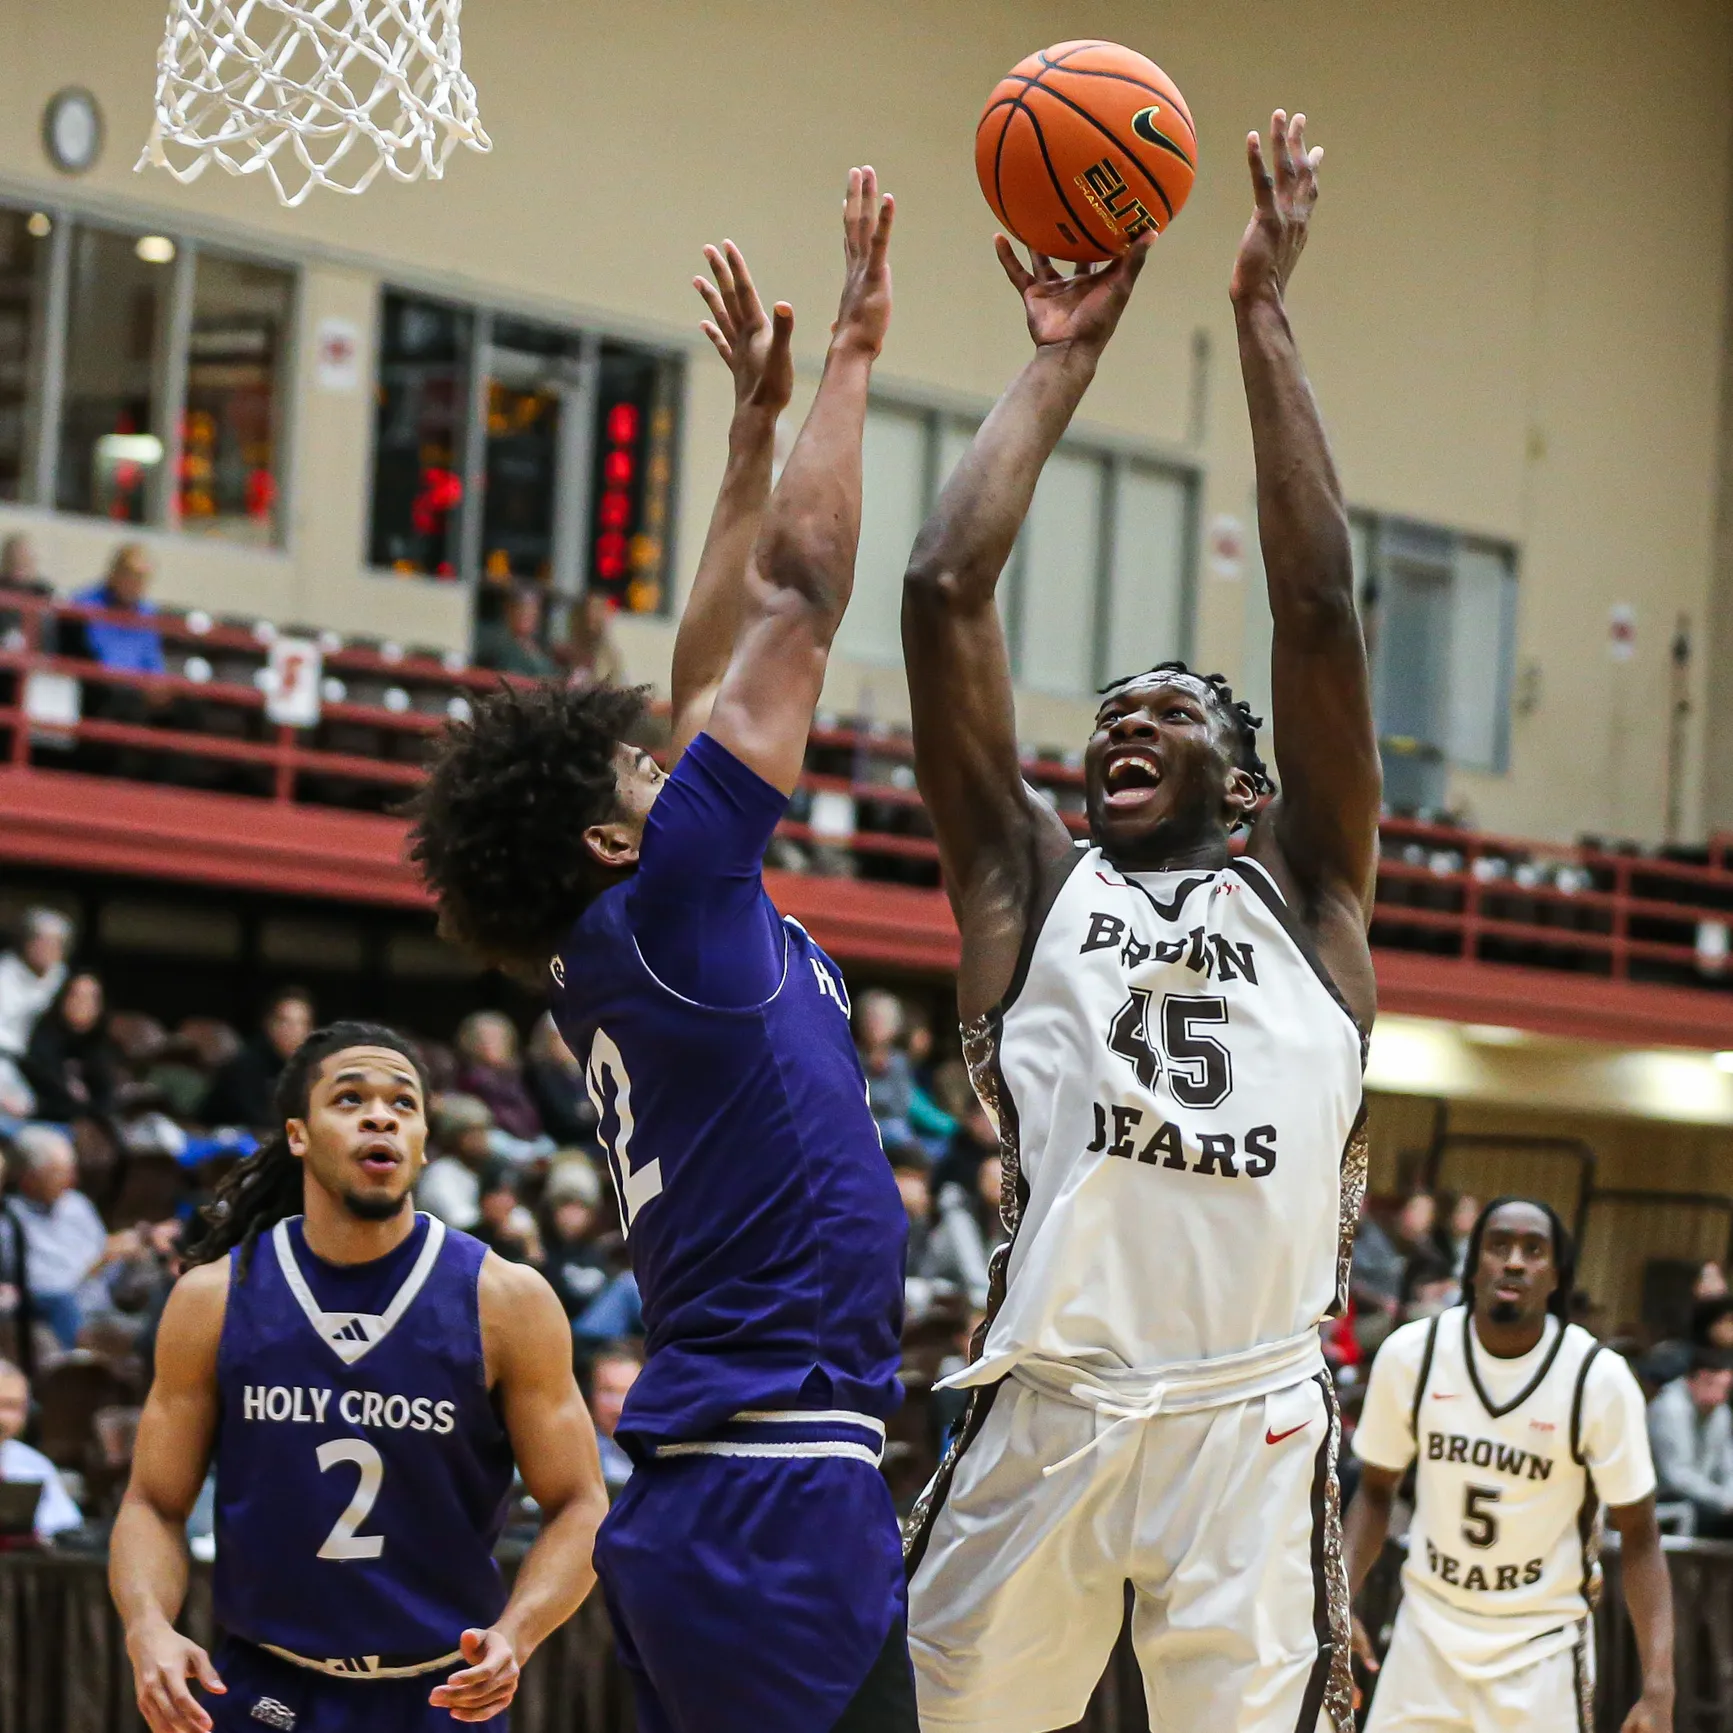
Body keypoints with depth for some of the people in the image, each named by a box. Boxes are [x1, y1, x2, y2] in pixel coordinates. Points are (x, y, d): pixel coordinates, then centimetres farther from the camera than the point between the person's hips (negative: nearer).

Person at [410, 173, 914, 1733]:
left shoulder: (625, 956, 17)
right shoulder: (666, 909, -5)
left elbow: (713, 677, 26)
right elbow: (801, 597, -2)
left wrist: (758, 418, 30)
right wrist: (849, 356, 5)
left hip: (695, 1499, 10)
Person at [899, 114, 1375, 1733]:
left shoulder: (1305, 898, 17)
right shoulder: (1030, 883, 18)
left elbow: (1319, 614, 7)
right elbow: (944, 596, 10)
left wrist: (1264, 318, 7)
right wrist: (1061, 360, 14)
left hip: (1253, 1415, 0)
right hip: (1046, 1401, 0)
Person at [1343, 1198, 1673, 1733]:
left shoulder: (1600, 1380, -14)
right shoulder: (1410, 1354, -8)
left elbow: (1639, 1538, -8)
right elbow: (1376, 1492, 6)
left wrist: (1658, 1689, -16)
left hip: (1542, 1644, -2)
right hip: (1428, 1631, 2)